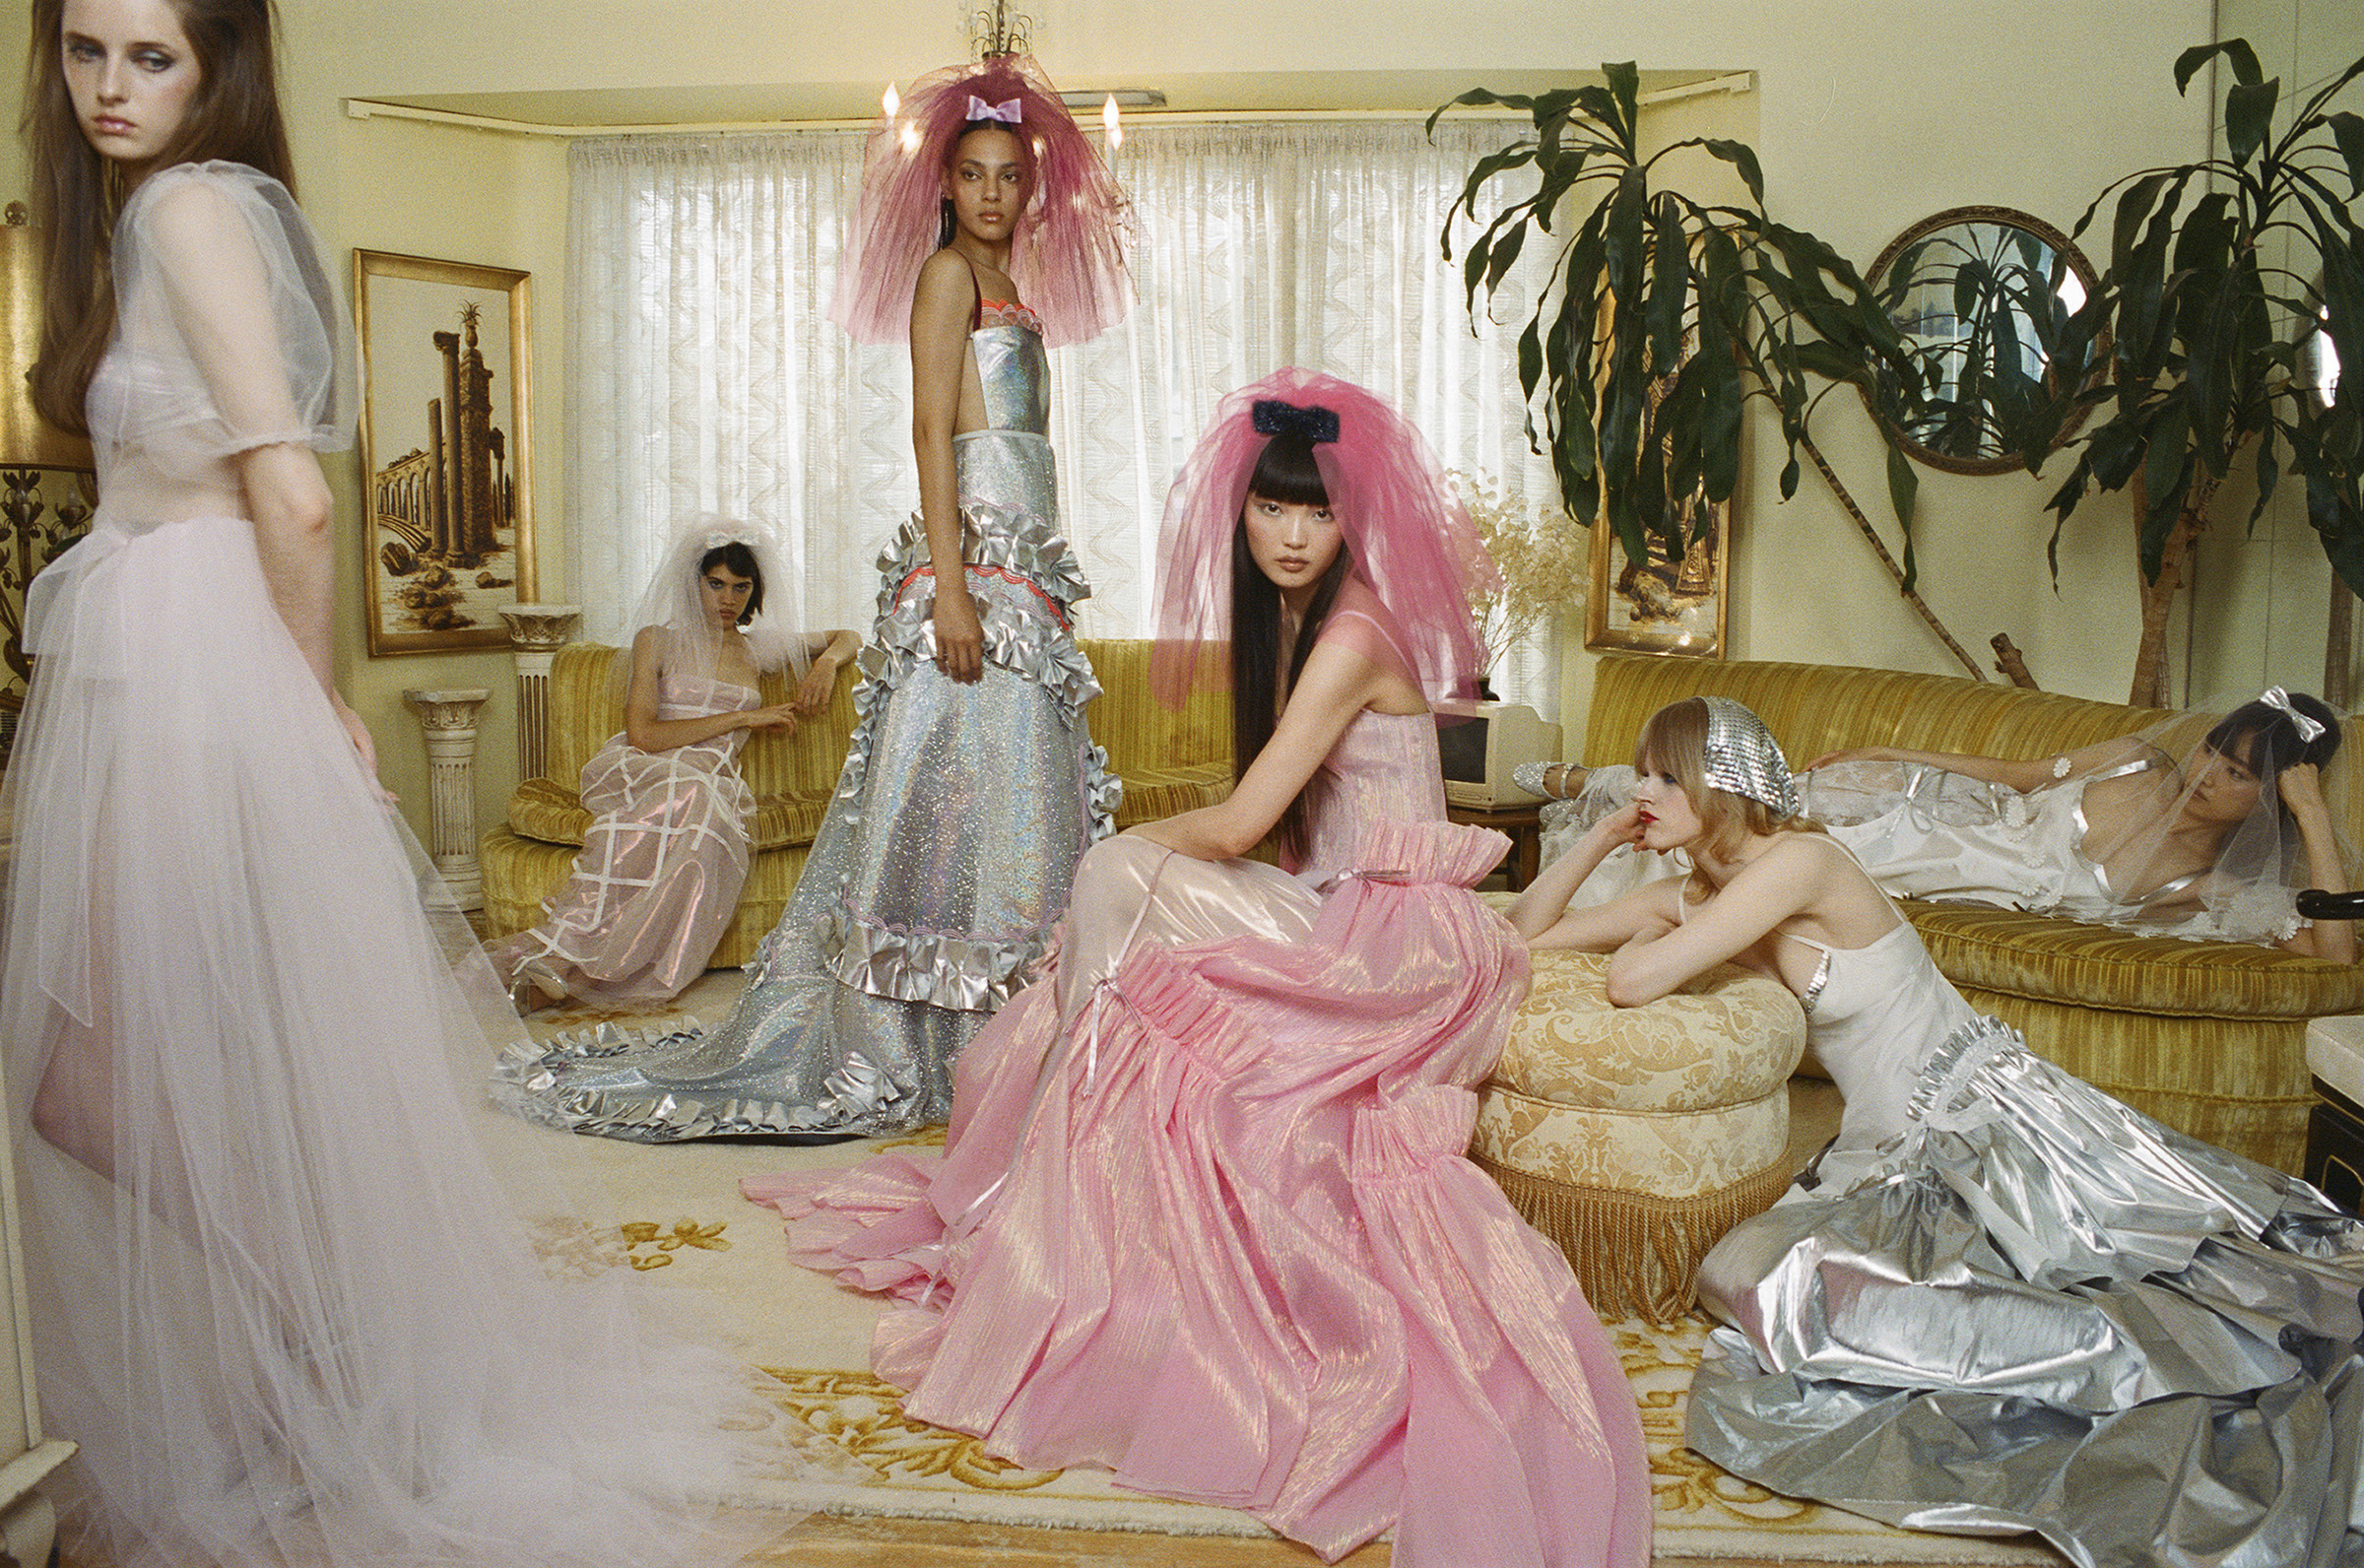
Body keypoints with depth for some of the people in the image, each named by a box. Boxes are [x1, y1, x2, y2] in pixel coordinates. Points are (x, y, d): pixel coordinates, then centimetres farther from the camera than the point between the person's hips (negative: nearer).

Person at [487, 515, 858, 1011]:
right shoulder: (659, 640, 11)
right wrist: (742, 717, -4)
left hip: (715, 783, 3)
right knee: (689, 797, -40)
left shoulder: (757, 648, 22)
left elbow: (846, 638, 36)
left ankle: (561, 953, -40)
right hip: (640, 773, -2)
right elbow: (642, 734, -3)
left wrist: (828, 661, 12)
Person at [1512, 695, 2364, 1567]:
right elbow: (1525, 939, 11)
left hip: (1992, 1112, -7)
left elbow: (1634, 983, -23)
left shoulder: (1798, 860, -16)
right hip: (1889, 1159, 7)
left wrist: (1644, 943, -1)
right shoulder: (1692, 896, 7)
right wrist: (1602, 836, 2)